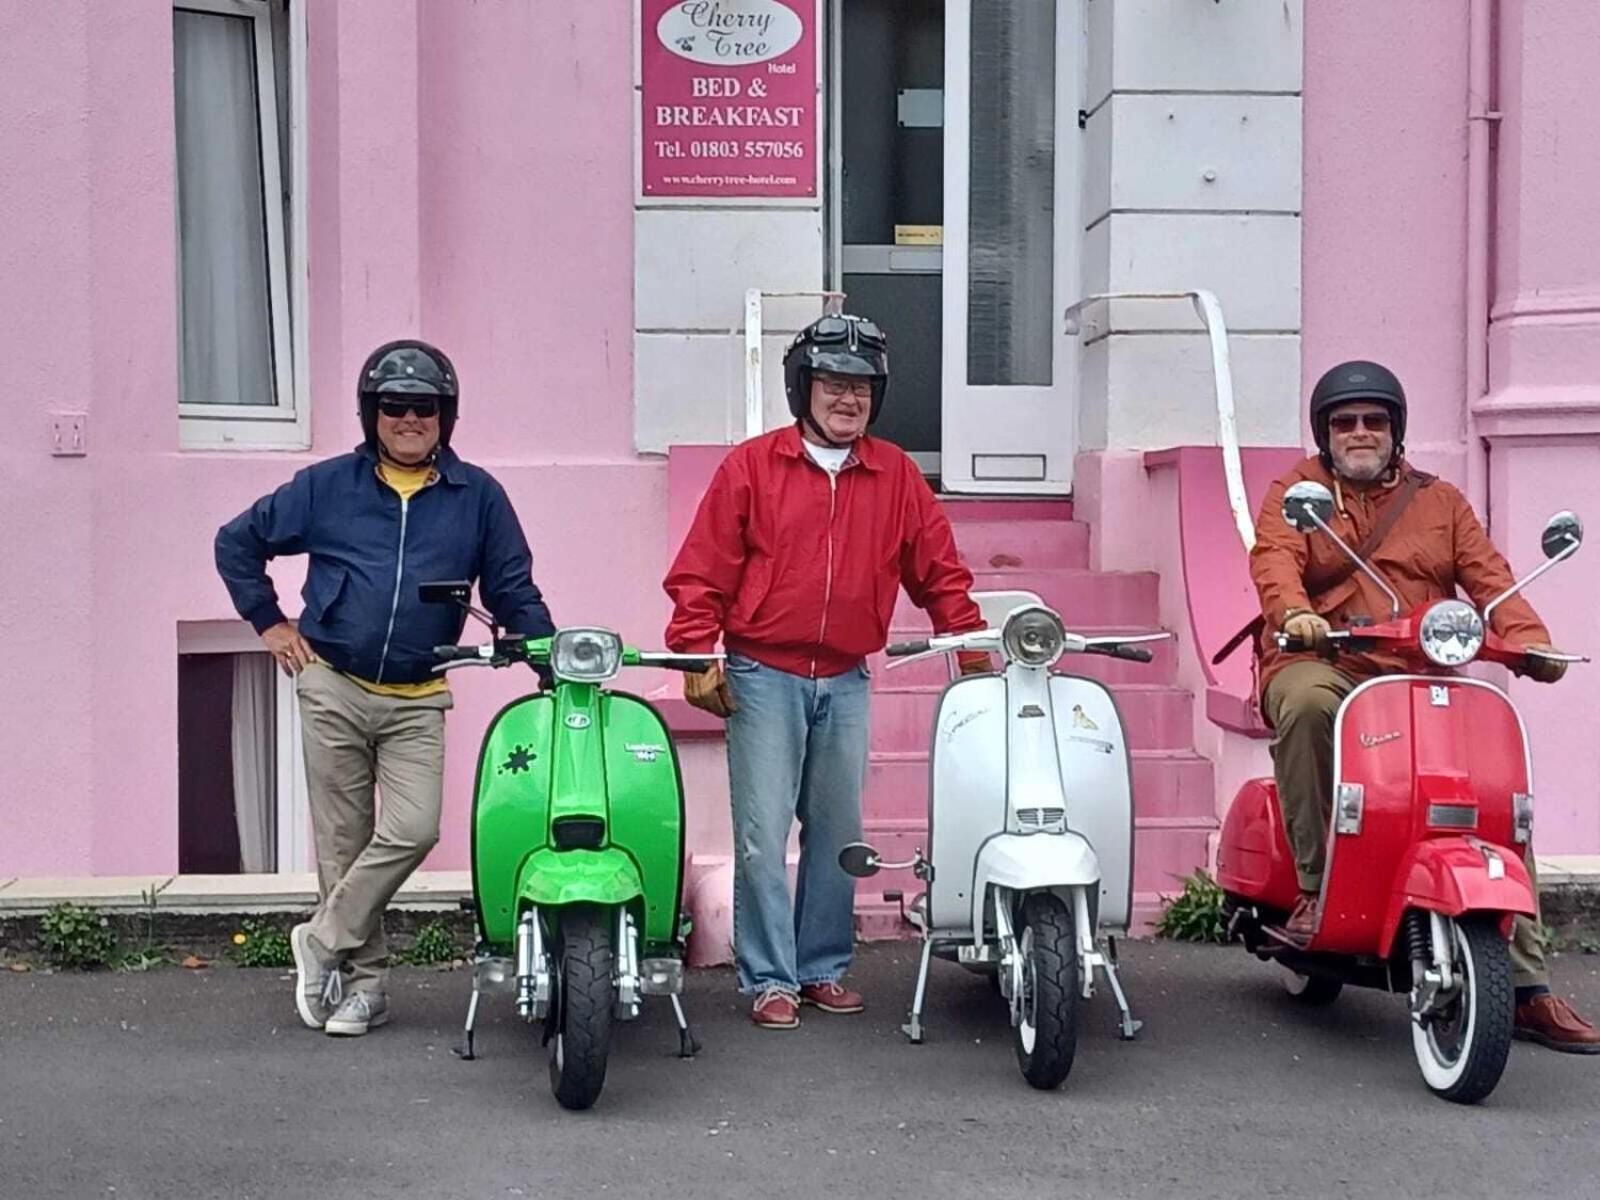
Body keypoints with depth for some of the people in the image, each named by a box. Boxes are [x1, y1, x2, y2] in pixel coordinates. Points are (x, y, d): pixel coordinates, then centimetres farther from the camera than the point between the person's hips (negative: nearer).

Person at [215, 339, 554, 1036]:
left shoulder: (478, 496, 4)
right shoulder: (327, 486, 4)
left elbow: (513, 590, 7)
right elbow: (237, 541, 13)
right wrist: (269, 621, 7)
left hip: (416, 702, 0)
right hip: (333, 688, 0)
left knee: (413, 830, -15)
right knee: (344, 842, 4)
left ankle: (324, 941, 5)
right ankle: (363, 980, 17)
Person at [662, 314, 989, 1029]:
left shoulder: (896, 476, 8)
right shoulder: (752, 466, -1)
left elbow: (939, 569, 13)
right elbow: (702, 570, -4)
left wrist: (974, 649, 7)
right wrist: (697, 655, -11)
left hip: (845, 682, 4)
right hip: (763, 677, -3)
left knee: (837, 834, 11)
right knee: (762, 835, -4)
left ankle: (824, 970, 23)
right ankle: (770, 979, 5)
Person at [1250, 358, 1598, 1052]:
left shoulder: (1439, 501, 20)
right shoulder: (1296, 492, 12)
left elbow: (1487, 577, 7)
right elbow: (1274, 557, -9)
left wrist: (1528, 640, -13)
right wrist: (1294, 612, -33)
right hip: (1319, 665, -3)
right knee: (1305, 703, -40)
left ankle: (1527, 987, -10)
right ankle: (1315, 885, -27)